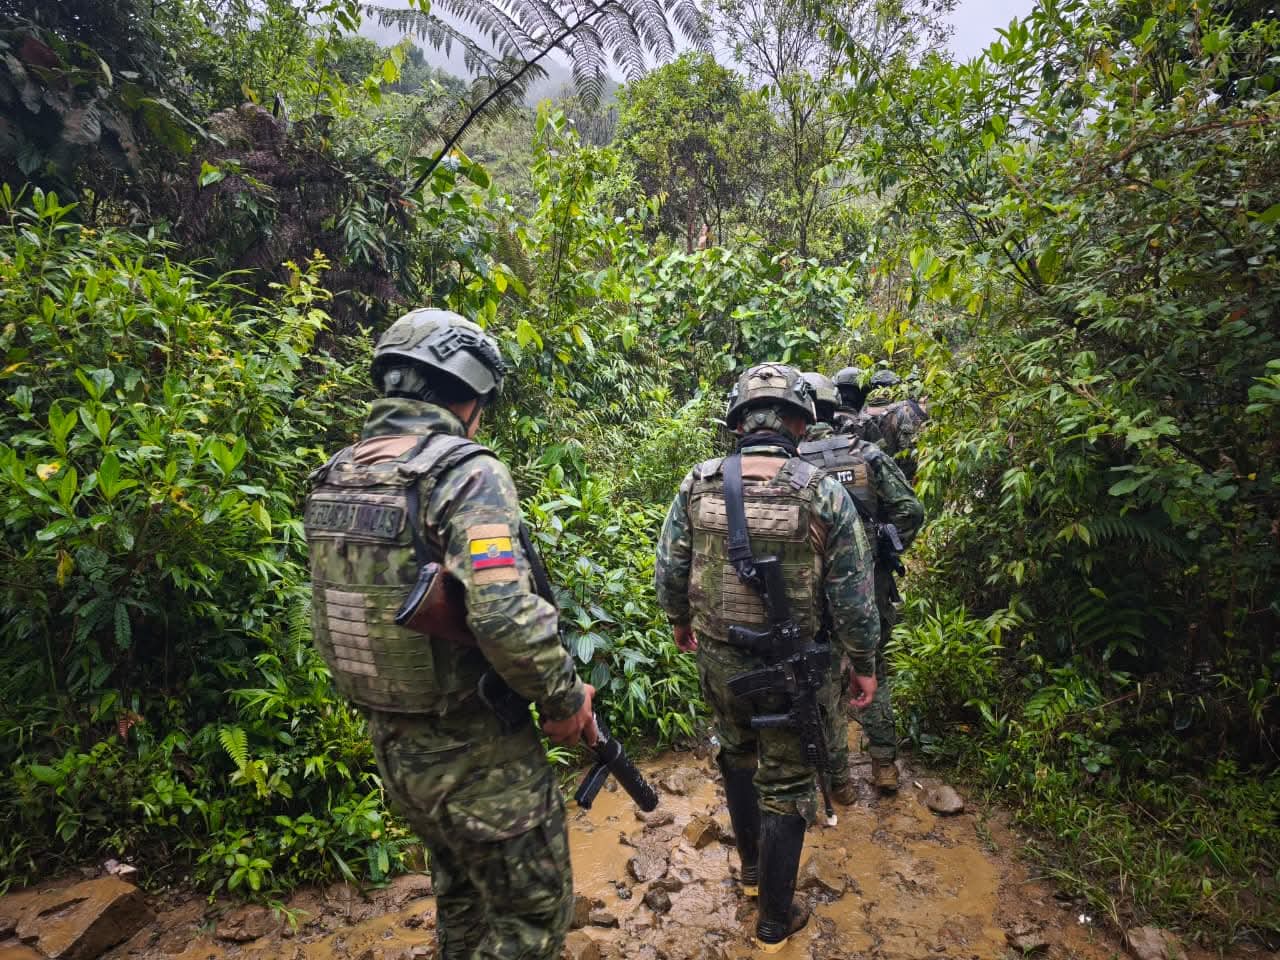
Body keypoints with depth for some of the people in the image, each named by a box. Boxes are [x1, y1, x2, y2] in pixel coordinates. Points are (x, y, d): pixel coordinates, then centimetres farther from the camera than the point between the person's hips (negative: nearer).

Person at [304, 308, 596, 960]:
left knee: (462, 901, 29)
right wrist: (564, 698, -16)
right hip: (474, 751, -7)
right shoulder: (466, 472, -22)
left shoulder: (333, 478, 2)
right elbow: (504, 616, -32)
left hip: (391, 744, 8)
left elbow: (340, 600, 10)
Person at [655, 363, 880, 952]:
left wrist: (680, 621, 18)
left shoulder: (697, 485, -9)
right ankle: (775, 920, 32)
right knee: (785, 785, 16)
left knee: (736, 754, 28)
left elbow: (668, 571, -1)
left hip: (716, 657, 3)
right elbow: (852, 597, -10)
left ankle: (751, 868, 47)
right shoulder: (824, 495, -16)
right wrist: (865, 665, 5)